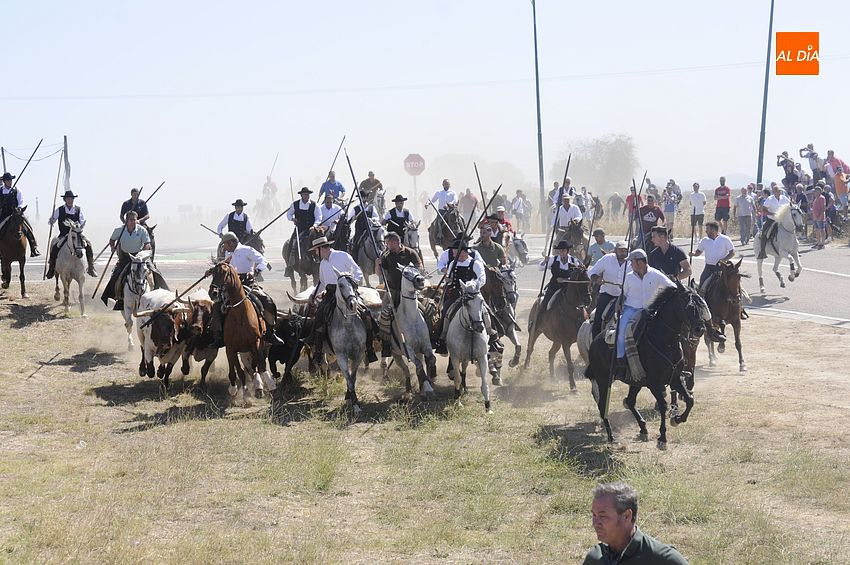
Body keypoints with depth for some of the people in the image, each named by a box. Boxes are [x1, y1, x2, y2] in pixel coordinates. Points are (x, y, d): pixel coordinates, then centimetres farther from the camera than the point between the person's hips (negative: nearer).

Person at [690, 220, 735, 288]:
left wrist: (724, 259, -16)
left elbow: (732, 252, 0)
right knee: (702, 285, -9)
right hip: (708, 267, 3)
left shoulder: (725, 239, -3)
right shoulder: (704, 241, 8)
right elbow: (698, 252, 17)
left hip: (721, 267, -3)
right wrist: (693, 253, -7)